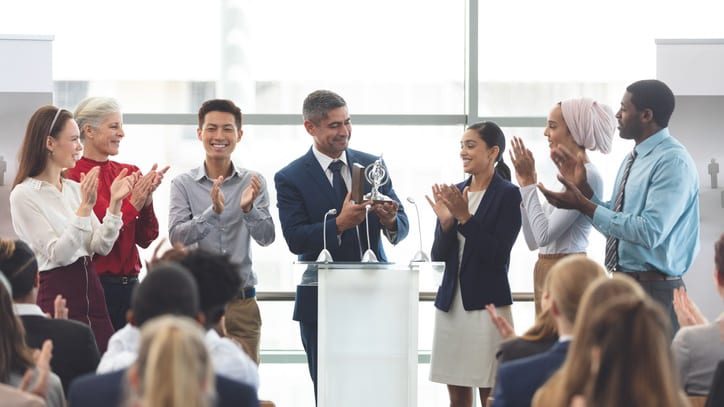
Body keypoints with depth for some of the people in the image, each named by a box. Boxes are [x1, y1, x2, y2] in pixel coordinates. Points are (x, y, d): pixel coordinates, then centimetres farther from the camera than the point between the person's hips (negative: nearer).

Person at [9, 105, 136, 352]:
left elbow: (102, 247, 5)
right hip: (55, 293, -6)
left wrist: (115, 203, -6)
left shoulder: (75, 188, 10)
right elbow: (58, 254, -16)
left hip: (90, 290, 6)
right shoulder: (24, 195, -9)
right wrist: (85, 207, -23)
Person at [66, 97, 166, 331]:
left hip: (129, 283, 6)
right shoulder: (74, 177, -9)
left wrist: (147, 198, -9)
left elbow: (145, 239, 6)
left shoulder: (130, 173, 9)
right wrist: (133, 203, -17)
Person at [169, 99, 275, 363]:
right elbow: (177, 237, -12)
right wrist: (213, 212, -28)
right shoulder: (183, 184, 1)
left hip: (242, 302, 1)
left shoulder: (253, 183, 4)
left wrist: (248, 209, -26)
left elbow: (266, 237, -6)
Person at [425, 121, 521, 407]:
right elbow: (438, 256, 8)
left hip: (487, 304, -6)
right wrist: (446, 222, -9)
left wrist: (464, 217, -19)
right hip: (450, 302, 6)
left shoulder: (507, 195, -6)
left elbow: (497, 254, -14)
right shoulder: (454, 192, 10)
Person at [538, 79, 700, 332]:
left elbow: (650, 232, -24)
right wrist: (582, 188, 2)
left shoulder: (673, 162, -15)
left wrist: (583, 206, -21)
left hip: (654, 291, -9)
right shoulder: (634, 159, 14)